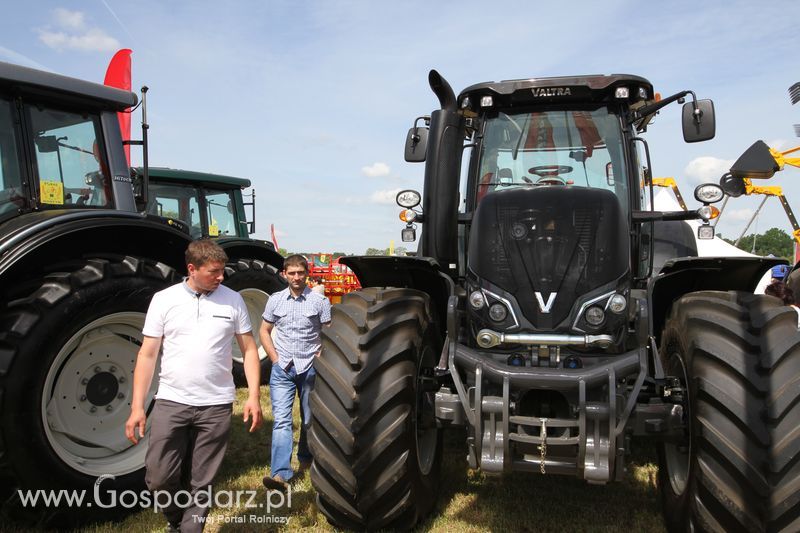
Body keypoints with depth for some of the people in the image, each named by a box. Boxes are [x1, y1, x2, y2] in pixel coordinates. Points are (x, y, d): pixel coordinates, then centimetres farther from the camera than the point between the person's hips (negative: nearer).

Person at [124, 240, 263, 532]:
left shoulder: (233, 300, 0)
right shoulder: (164, 299, -1)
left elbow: (249, 349, 4)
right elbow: (147, 355, 1)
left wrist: (253, 396, -5)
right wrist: (137, 406, -3)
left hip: (216, 406, 0)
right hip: (171, 402, 0)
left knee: (202, 483, 9)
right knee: (158, 478, 3)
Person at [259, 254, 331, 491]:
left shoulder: (319, 301, -3)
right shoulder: (275, 300, 4)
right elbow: (264, 331, 11)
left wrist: (320, 358, -7)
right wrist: (275, 358, 2)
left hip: (310, 368, -1)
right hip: (282, 368, 1)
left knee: (309, 419, 11)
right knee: (281, 420, -7)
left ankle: (305, 458, 34)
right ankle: (281, 474, -10)